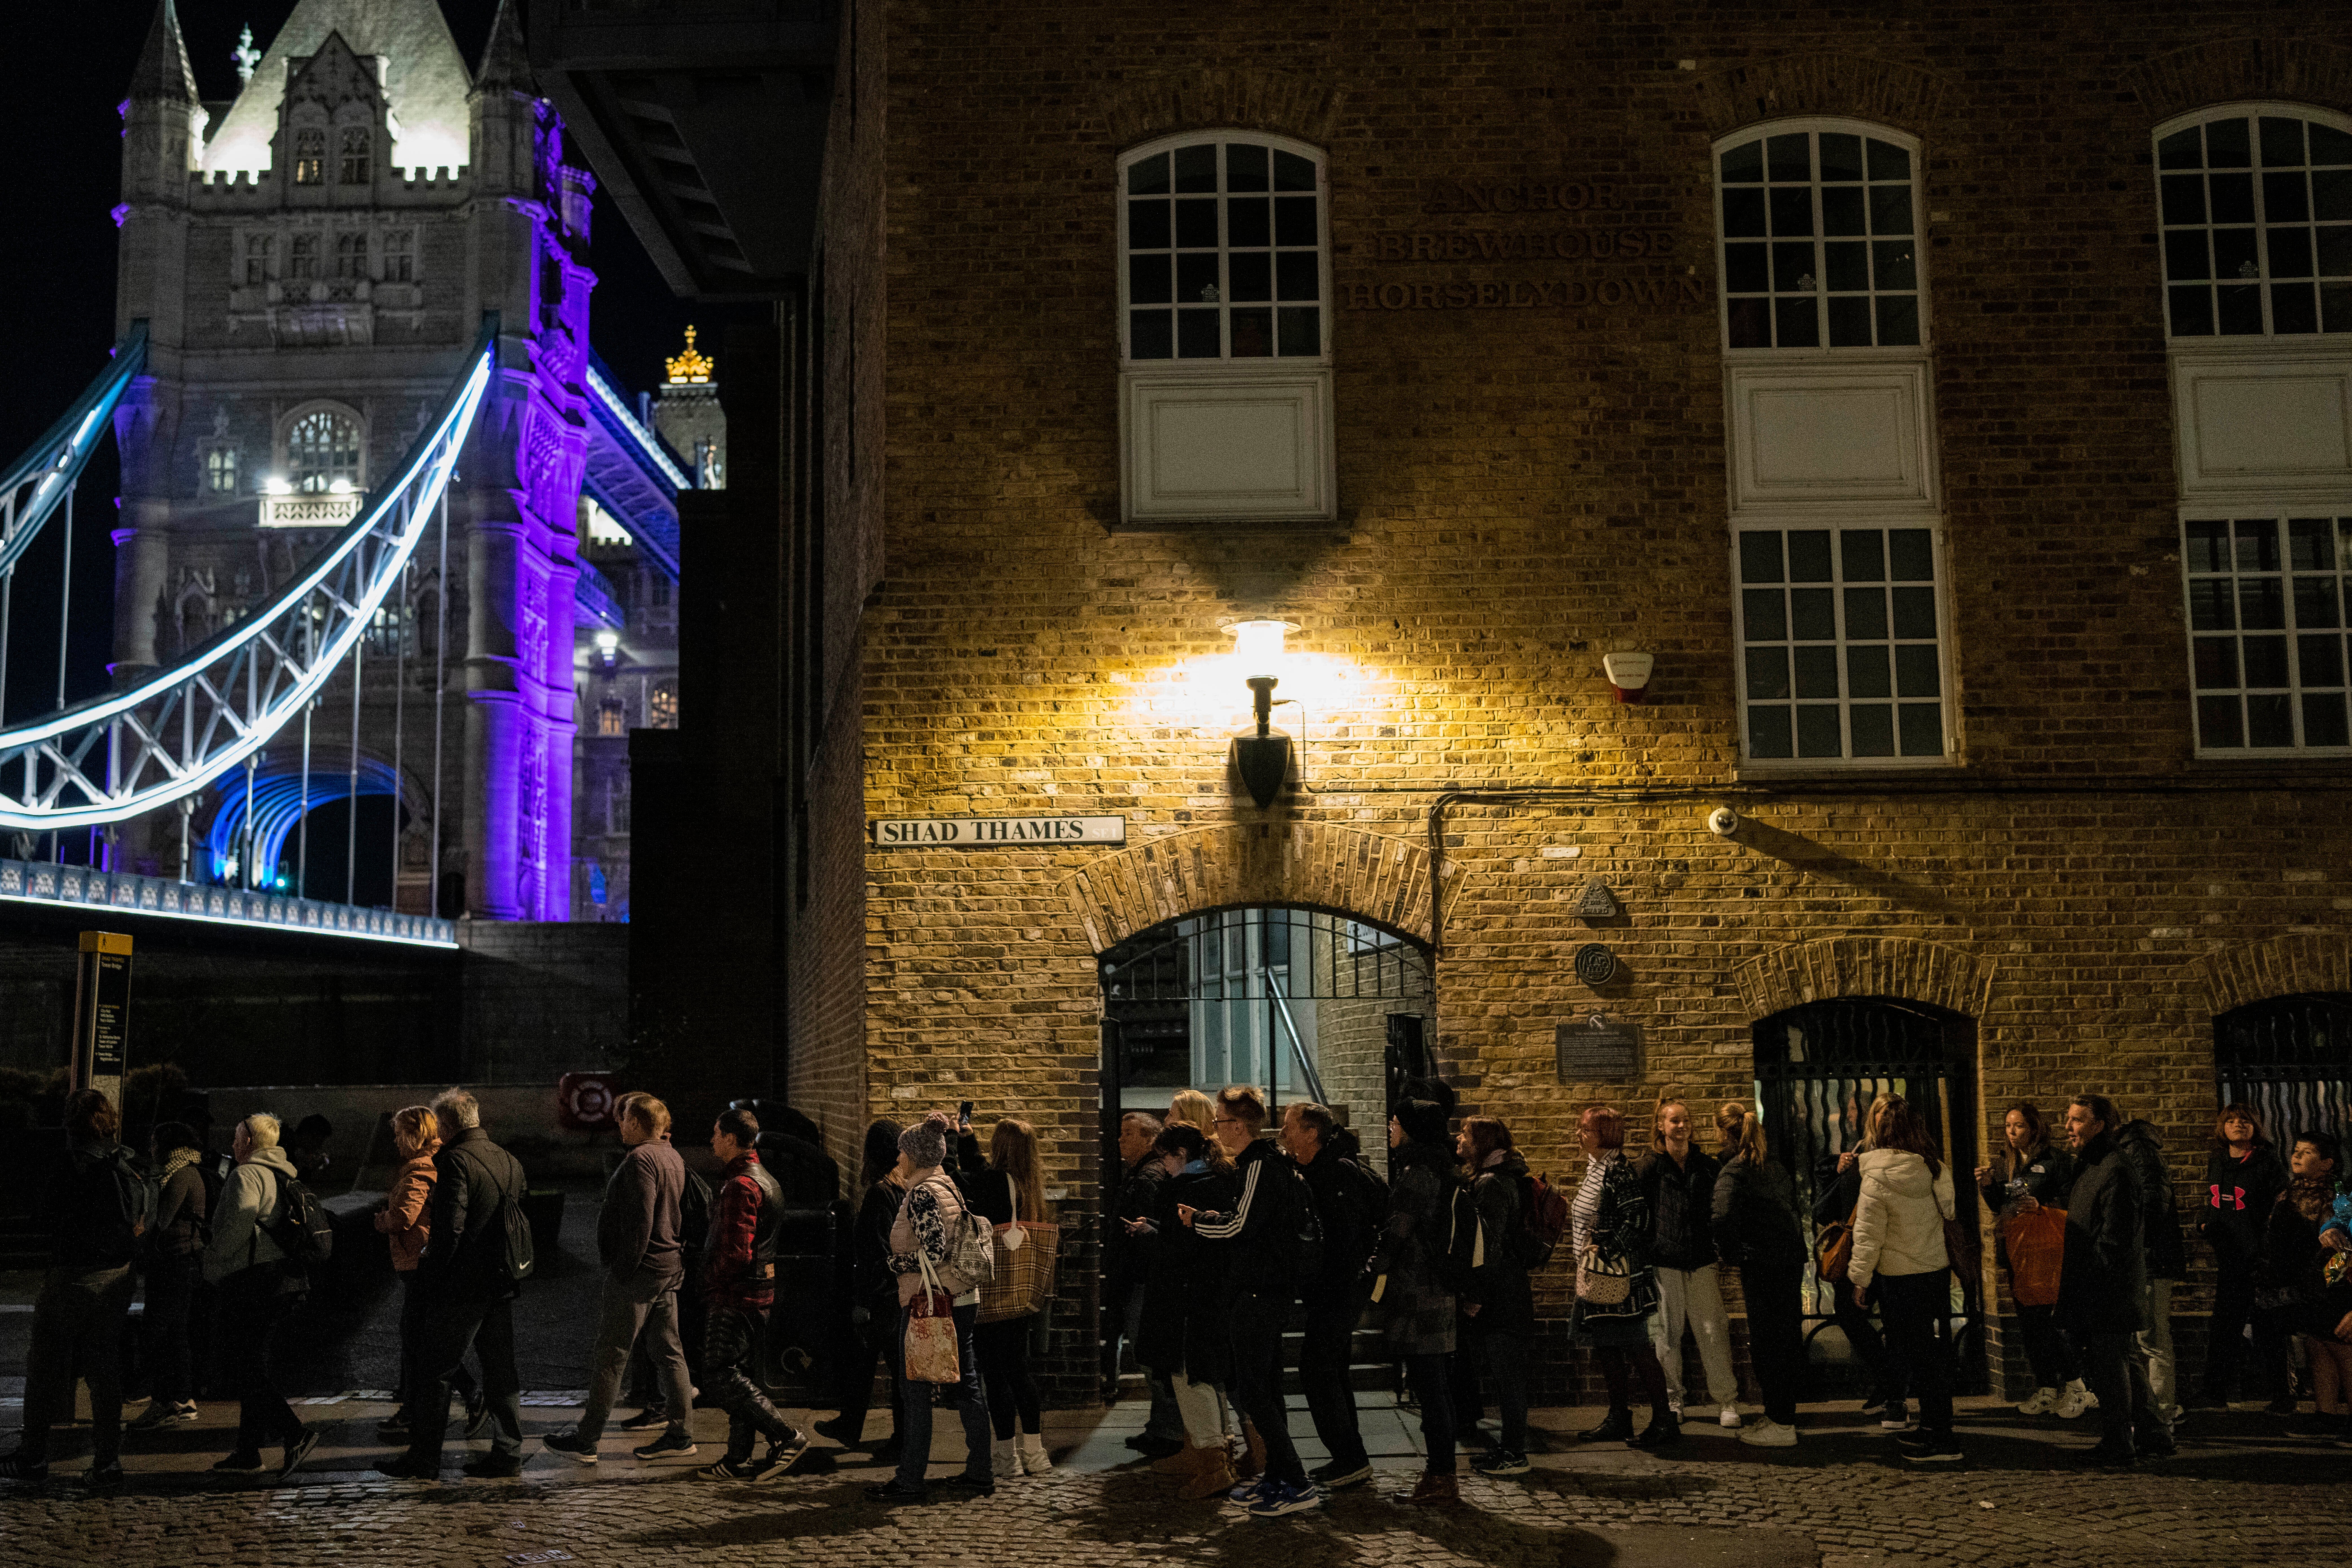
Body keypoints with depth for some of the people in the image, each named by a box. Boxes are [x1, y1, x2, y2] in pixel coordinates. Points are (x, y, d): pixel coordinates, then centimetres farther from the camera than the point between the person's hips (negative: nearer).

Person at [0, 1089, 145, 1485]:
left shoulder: (73, 1167, -14)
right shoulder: (130, 1170, 4)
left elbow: (49, 1219, -7)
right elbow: (141, 1224, 7)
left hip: (73, 1277, -5)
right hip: (118, 1279, 6)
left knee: (45, 1366, 8)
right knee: (106, 1370, 10)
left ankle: (33, 1456, 14)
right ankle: (108, 1461, 10)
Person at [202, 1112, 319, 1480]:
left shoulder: (246, 1175, -11)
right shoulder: (283, 1175, 17)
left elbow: (237, 1228, -21)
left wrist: (210, 1262, -6)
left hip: (252, 1281, -9)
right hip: (283, 1278, 9)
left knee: (242, 1367, -7)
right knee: (254, 1365, 15)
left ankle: (296, 1434, -18)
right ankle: (248, 1449, 18)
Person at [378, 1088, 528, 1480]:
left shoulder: (456, 1161, -13)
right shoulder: (510, 1161, 11)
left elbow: (449, 1228, -19)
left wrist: (431, 1274, -10)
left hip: (462, 1286, -7)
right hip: (503, 1283, 7)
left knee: (435, 1372, 2)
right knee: (501, 1369, 11)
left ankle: (424, 1459, 7)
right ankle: (508, 1452, 13)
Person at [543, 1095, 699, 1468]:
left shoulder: (640, 1160, -16)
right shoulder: (673, 1158, 14)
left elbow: (640, 1222, -22)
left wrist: (621, 1271, -19)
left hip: (639, 1269, -9)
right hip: (669, 1268, 9)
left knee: (609, 1354, -3)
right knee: (668, 1351, 12)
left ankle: (586, 1441, 3)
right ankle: (682, 1433, 14)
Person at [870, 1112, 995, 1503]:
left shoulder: (921, 1195, -15)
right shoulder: (952, 1188, 12)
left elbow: (933, 1251, -22)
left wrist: (892, 1264, -10)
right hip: (964, 1300, 9)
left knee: (915, 1390, -1)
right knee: (967, 1385, 11)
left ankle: (910, 1481, 3)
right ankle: (980, 1473, 17)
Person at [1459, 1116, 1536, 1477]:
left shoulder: (1492, 1184, -16)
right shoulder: (1505, 1179, 15)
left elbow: (1489, 1246, -20)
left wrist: (1476, 1296, -18)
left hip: (1500, 1294, -10)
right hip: (1511, 1290, 10)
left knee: (1506, 1374, -4)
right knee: (1506, 1374, 14)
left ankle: (1514, 1455, 2)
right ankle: (1509, 1445, 21)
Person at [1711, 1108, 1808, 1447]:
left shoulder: (1733, 1171, -13)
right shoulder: (1774, 1165, 13)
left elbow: (1722, 1216, -28)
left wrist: (1732, 1254, -12)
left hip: (1762, 1265, -8)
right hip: (1792, 1258, 8)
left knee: (1767, 1342, -1)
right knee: (1788, 1337, 15)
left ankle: (1781, 1425, 3)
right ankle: (1783, 1415, 26)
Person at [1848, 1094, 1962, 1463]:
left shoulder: (1877, 1178, -18)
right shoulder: (1936, 1168, 1)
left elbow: (1869, 1235, -15)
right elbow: (1949, 1212, 16)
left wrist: (1860, 1279, -5)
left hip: (1901, 1279, -7)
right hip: (1938, 1269, 7)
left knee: (1919, 1355, 0)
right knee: (1928, 1352, 18)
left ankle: (1942, 1441, 4)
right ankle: (1932, 1428, 27)